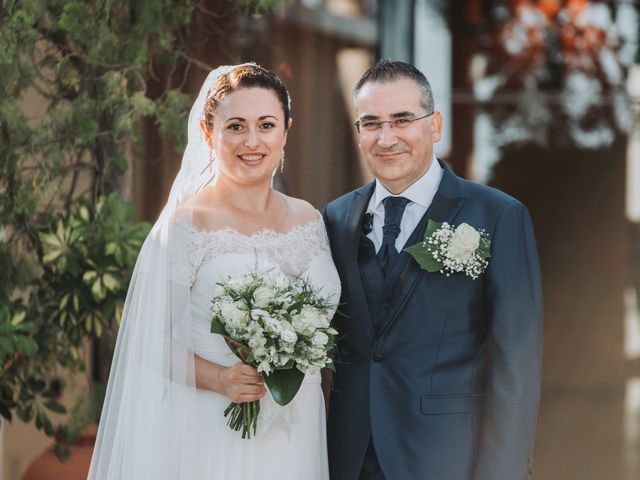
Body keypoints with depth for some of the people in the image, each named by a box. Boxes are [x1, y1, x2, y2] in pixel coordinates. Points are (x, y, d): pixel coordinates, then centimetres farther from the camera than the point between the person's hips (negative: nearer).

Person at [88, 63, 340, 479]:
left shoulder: (309, 220, 7)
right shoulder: (185, 224, -8)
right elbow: (150, 340, -9)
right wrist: (218, 379, -22)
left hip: (296, 432, 5)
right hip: (210, 434, -5)